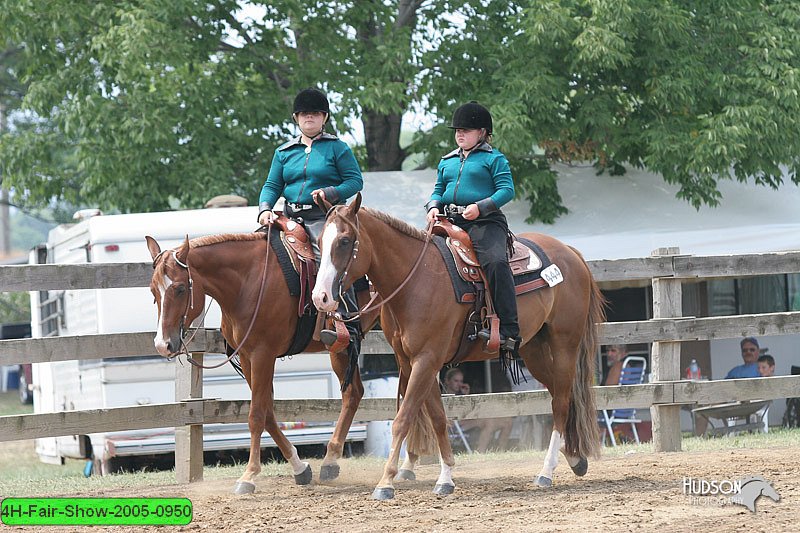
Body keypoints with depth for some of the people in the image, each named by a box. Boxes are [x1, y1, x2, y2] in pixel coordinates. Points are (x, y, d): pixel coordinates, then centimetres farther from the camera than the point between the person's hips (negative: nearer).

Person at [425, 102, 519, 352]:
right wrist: (433, 206, 2)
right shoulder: (447, 162, 22)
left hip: (484, 222, -7)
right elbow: (439, 190, 25)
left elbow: (506, 190, -6)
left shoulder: (494, 158, 3)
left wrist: (480, 207, -20)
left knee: (496, 262, -30)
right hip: (450, 222, 7)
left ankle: (509, 331, -32)